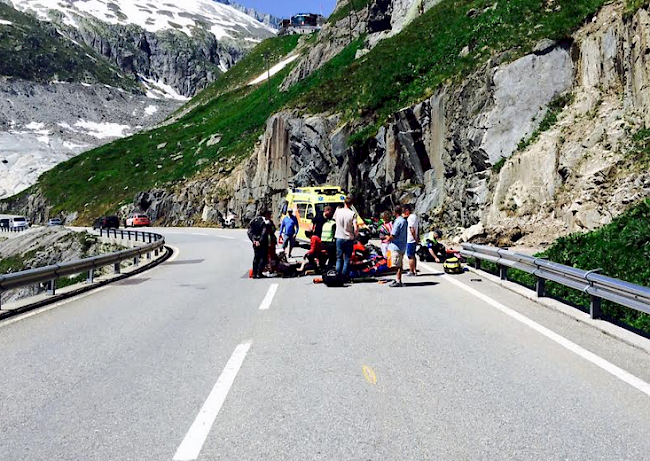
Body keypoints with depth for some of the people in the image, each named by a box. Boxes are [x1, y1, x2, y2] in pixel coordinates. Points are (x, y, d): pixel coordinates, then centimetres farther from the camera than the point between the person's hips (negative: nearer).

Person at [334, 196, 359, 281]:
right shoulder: (352, 213, -13)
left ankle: (338, 276, 10)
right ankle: (344, 277, 8)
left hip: (339, 238, 2)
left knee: (339, 258, 13)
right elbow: (355, 229, -16)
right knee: (347, 259, 7)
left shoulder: (338, 211, -5)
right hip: (349, 238, -2)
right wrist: (355, 235, 3)